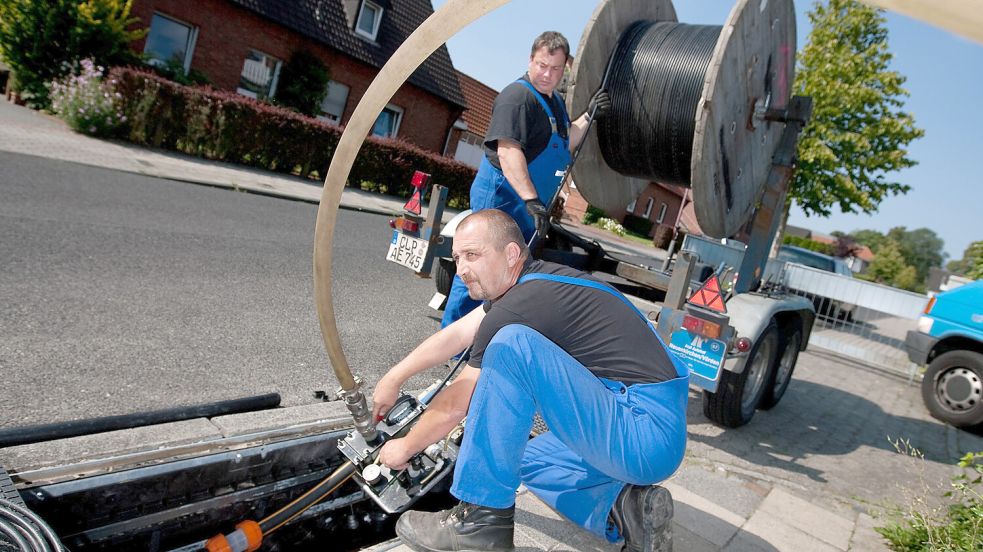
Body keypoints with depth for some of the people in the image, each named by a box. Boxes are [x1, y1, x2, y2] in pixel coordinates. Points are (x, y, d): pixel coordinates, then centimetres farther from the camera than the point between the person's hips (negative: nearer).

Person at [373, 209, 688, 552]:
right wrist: (393, 378, 26)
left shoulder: (521, 304, -15)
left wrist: (405, 448, 12)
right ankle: (625, 509, 5)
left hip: (643, 433, -10)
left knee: (512, 344, -22)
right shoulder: (534, 279, 11)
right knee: (524, 459, 27)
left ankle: (483, 521, -13)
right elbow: (454, 336, 19)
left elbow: (453, 406, -5)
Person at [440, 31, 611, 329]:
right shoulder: (518, 95, -16)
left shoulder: (555, 101, 16)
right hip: (501, 197, -10)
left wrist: (589, 115, 10)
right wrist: (531, 199, -33)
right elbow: (507, 150, -27)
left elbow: (564, 146, 23)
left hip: (527, 204, 10)